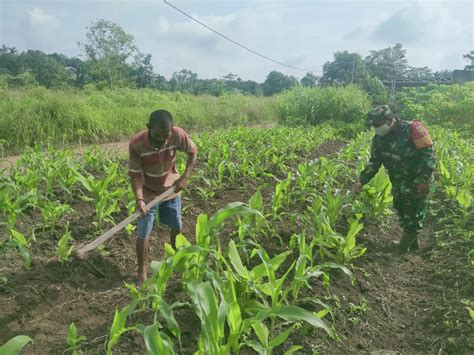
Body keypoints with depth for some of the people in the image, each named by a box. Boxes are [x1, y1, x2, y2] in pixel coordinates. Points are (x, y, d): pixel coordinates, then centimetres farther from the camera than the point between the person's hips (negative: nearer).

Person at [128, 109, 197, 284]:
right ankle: (142, 271, 19)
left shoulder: (178, 135, -26)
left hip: (171, 189, 3)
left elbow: (193, 152, -8)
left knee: (177, 226, 18)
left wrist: (186, 177, -16)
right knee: (143, 233, -2)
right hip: (148, 193, -2)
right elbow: (135, 173, -23)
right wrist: (139, 199, -36)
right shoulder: (136, 143, -30)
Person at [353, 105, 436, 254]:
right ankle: (413, 243, 37)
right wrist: (362, 180, -9)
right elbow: (374, 162, 2)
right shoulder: (379, 139, -2)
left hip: (417, 183, -7)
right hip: (398, 185, 7)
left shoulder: (410, 130, -20)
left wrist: (424, 180, -25)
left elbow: (428, 155, -20)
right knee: (402, 213, 17)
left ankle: (401, 251, 9)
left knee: (413, 216, 0)